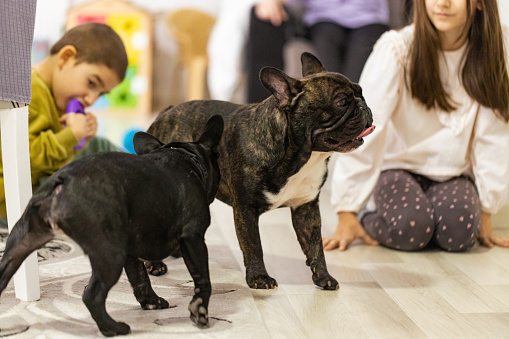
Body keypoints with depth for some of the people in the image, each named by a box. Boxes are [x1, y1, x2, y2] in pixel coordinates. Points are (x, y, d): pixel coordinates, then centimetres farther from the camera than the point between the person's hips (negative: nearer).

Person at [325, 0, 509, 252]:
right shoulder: (396, 49, -17)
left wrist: (485, 212, -5)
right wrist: (346, 216, -20)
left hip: (453, 174, 3)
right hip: (399, 167, -2)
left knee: (459, 230, -28)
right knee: (408, 227, -31)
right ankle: (368, 221, 2)